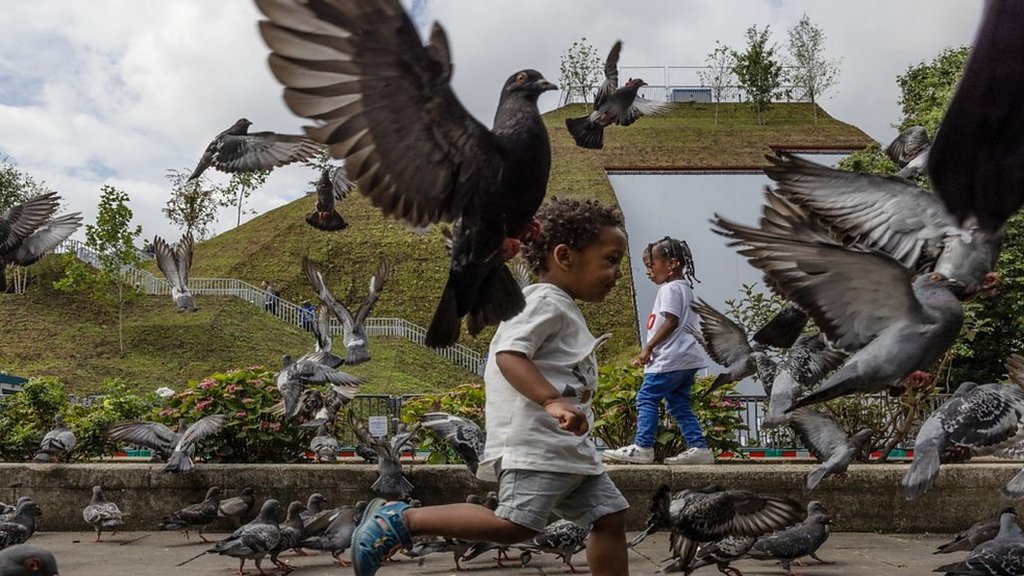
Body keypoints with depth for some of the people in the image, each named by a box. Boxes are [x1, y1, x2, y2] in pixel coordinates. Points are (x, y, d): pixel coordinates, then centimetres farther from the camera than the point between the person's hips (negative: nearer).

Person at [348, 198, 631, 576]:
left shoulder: (562, 311, 23)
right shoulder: (544, 301, -9)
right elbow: (509, 354, -25)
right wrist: (552, 401, -36)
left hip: (570, 449, 10)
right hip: (534, 445, -10)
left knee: (610, 517, 7)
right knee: (516, 524, -19)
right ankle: (399, 520, -12)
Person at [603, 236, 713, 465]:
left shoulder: (670, 289, -9)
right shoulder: (686, 288, 22)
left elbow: (671, 321, -19)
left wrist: (648, 347, -17)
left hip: (671, 358, -10)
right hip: (687, 358, 10)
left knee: (646, 398, -7)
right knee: (678, 402, 11)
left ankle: (643, 447, -9)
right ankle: (698, 447, 6)